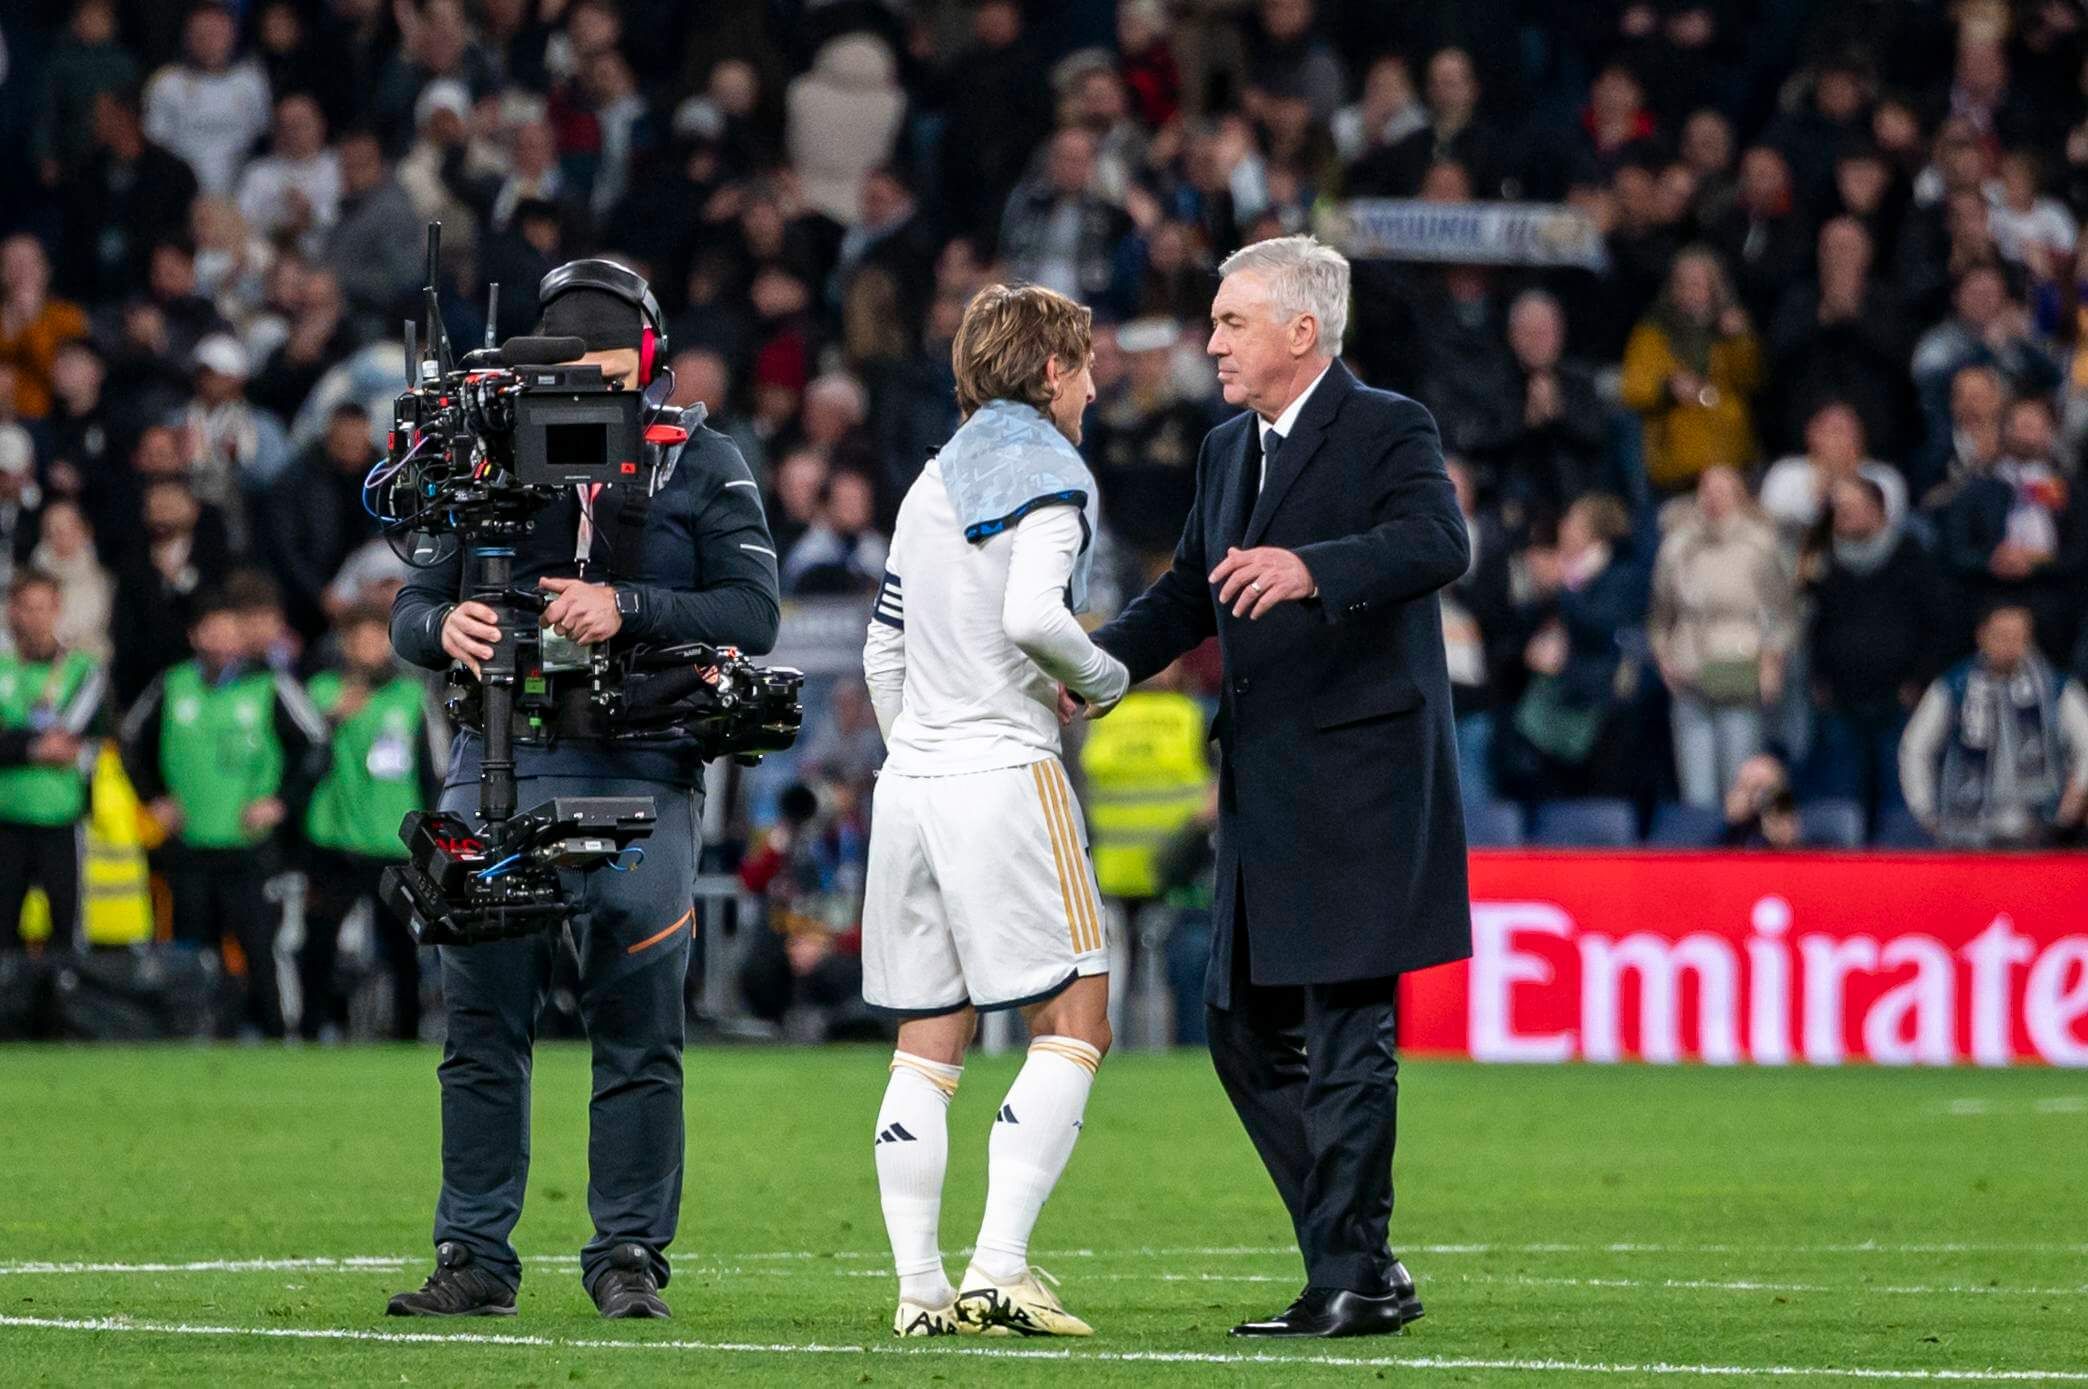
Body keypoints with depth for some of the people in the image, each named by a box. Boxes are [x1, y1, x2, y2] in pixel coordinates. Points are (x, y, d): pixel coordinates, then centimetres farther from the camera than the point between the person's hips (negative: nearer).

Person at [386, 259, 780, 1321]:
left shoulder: (700, 467, 5)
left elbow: (752, 613, -6)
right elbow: (410, 609, 9)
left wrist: (626, 611, -19)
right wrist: (446, 627, -15)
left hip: (637, 775, -2)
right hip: (498, 764, 2)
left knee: (638, 1034, -1)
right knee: (482, 1023, 3)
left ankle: (629, 1255, 8)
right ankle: (475, 1259, 8)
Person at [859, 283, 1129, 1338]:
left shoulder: (930, 485, 18)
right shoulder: (1052, 474, -5)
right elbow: (1033, 615, -20)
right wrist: (1104, 678, -3)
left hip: (910, 779, 8)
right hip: (1005, 770, -8)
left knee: (927, 1046, 7)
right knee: (1072, 1026, -4)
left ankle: (919, 1287, 3)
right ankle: (998, 1269, -15)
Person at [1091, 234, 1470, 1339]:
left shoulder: (1387, 430, -7)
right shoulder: (1228, 452, 18)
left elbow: (1439, 543, -25)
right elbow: (1189, 595, 23)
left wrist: (1313, 568, -41)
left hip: (1359, 780, -9)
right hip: (1264, 792, 9)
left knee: (1345, 1036, -8)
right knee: (1248, 1031, 10)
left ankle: (1352, 1279, -3)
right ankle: (1362, 1266, 18)